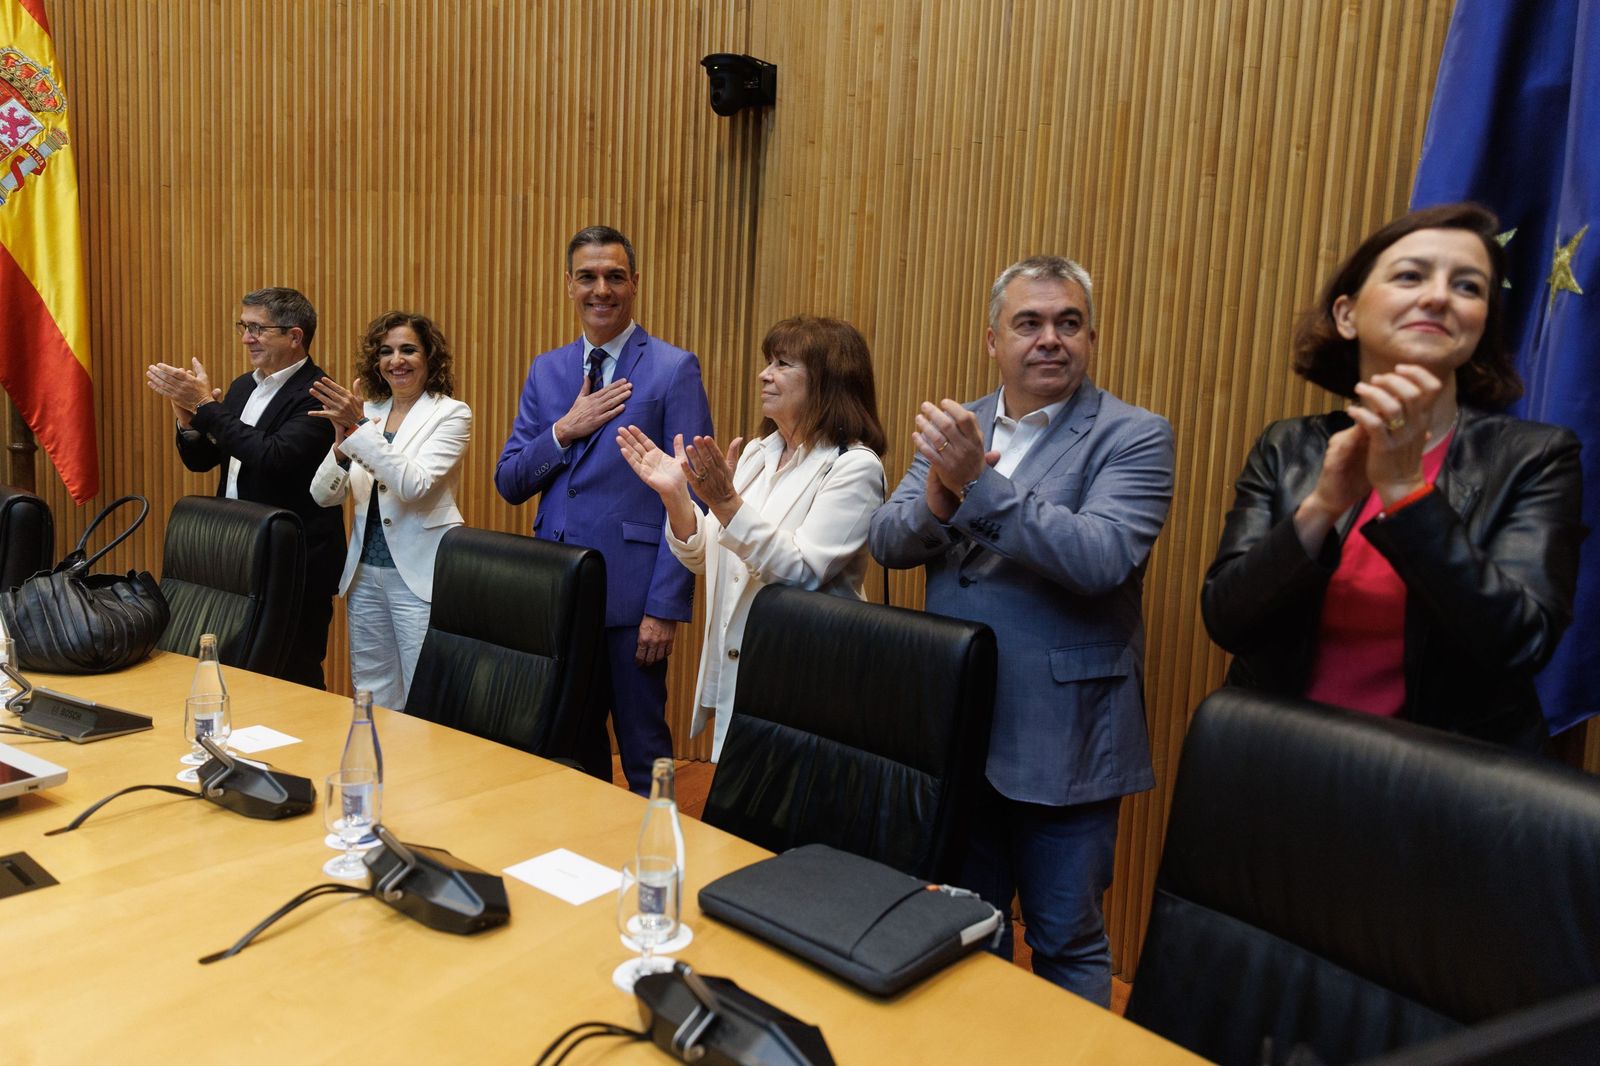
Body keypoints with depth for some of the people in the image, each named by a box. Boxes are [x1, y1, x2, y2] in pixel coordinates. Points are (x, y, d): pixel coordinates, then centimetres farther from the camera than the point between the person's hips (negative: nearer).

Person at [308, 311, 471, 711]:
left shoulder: (451, 414, -6)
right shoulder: (366, 412, 8)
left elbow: (414, 485, -20)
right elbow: (324, 496, 2)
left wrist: (358, 429, -24)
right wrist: (343, 442, -16)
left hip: (420, 574, -5)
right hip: (365, 571, 6)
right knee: (372, 698, 15)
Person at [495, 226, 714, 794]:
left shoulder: (674, 369, -5)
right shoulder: (545, 371, 11)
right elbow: (508, 483, 9)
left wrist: (667, 607, -13)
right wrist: (564, 431, -9)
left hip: (631, 594, -5)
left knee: (643, 754, 6)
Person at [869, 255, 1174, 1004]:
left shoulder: (1134, 437, -8)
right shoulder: (958, 427, 6)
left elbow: (1102, 558, -24)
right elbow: (885, 542, 0)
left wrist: (979, 482, -29)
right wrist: (937, 497, -21)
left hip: (1060, 741, -5)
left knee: (1066, 941, 11)